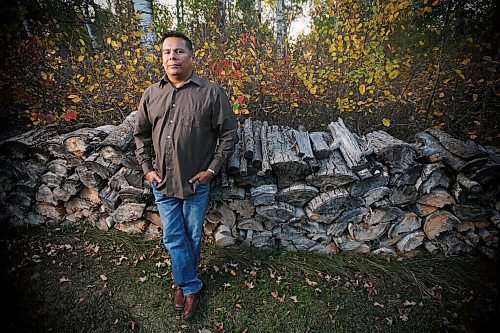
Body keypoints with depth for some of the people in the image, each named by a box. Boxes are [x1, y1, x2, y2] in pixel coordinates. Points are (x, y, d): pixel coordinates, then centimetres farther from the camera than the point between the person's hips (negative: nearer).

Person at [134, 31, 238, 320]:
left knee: (193, 236, 14)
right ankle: (191, 286, 33)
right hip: (162, 182, 3)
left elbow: (229, 134, -7)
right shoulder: (151, 94, 3)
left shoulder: (211, 93, -9)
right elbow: (141, 134, 12)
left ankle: (184, 282, 40)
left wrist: (212, 170, -10)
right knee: (173, 238, 11)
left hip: (196, 183, -3)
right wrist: (147, 168, 4)